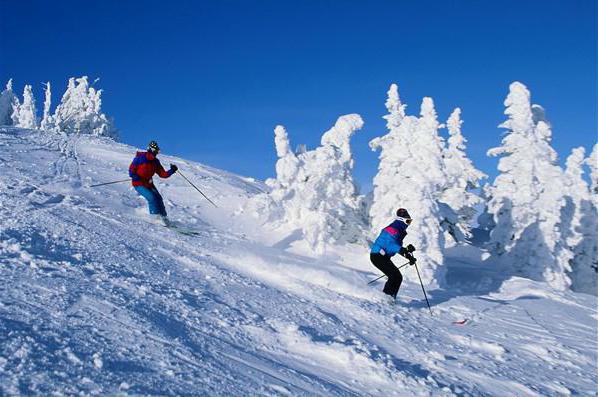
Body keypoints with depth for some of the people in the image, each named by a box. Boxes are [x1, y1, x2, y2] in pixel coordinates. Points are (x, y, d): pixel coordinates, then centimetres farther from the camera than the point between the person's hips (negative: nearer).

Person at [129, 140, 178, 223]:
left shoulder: (155, 162, 3)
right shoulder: (140, 158, -13)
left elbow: (163, 174, 1)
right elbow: (131, 170, -10)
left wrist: (172, 171, -14)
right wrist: (137, 178, -25)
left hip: (148, 183, 6)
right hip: (138, 184, -6)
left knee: (158, 198, -6)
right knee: (151, 197, -23)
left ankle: (163, 217, 4)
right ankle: (156, 216, -16)